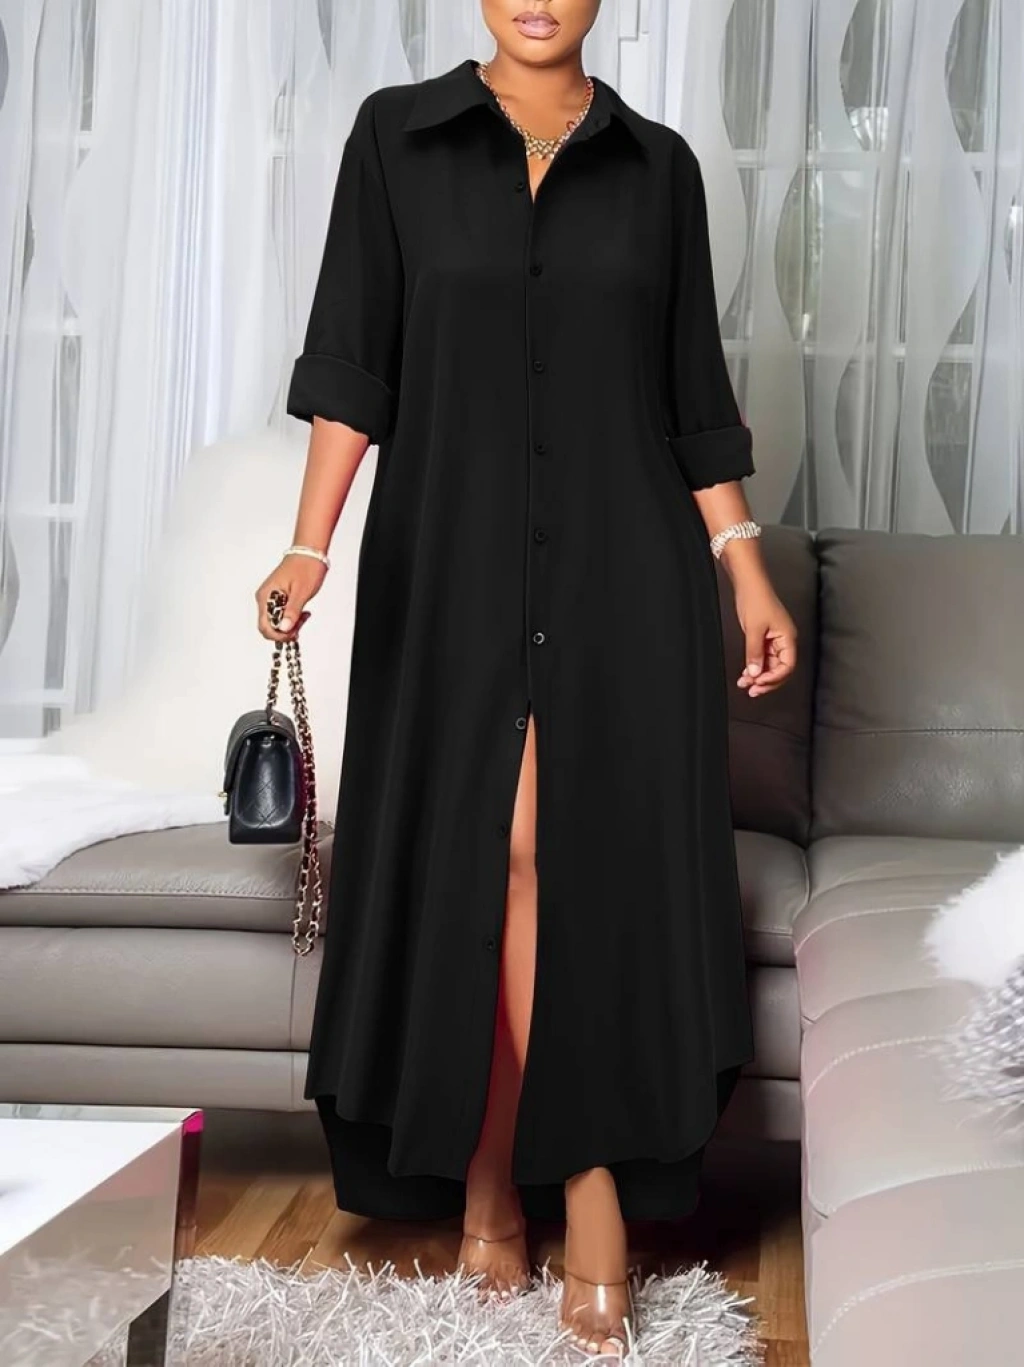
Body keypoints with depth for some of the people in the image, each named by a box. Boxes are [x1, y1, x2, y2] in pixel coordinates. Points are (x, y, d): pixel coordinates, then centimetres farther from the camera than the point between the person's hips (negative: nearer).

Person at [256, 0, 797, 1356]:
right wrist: (310, 544, -11)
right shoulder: (398, 135, 5)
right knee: (486, 862, 1)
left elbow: (694, 387, 10)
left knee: (594, 858, -2)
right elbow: (351, 359, 0)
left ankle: (504, 1177, 10)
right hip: (455, 562, -1)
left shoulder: (658, 165, 8)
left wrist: (747, 571, 4)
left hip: (623, 568, 1)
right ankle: (496, 1176, 14)